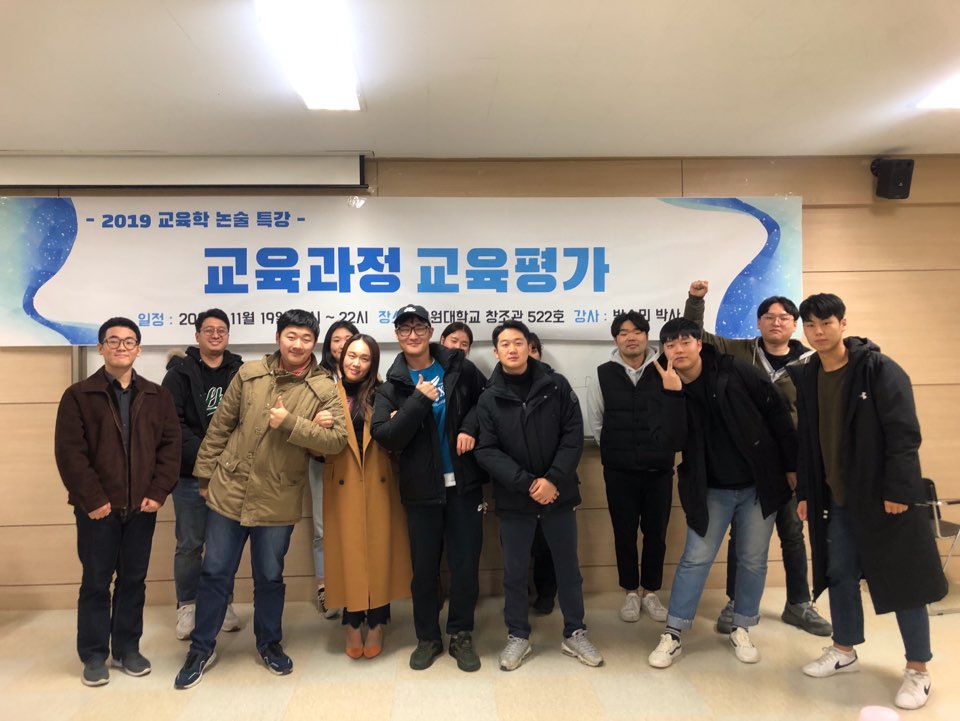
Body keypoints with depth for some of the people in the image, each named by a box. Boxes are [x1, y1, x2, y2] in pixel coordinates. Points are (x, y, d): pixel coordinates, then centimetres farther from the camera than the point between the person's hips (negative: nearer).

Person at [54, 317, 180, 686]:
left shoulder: (157, 396, 7)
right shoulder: (78, 395, -2)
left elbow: (170, 445, 3)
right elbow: (69, 452, -8)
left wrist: (159, 492, -7)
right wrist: (93, 499, -13)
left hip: (142, 506, 3)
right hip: (98, 508, -2)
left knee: (134, 579, 11)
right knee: (96, 582, 7)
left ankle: (127, 648, 25)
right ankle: (94, 655, 20)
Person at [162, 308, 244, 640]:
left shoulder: (241, 372, 4)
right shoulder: (180, 373, 0)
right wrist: (202, 454, -16)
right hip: (191, 473, -2)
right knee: (190, 544, 7)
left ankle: (223, 602, 26)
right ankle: (187, 606, 23)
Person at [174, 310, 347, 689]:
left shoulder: (325, 390, -7)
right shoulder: (249, 373, -1)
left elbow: (337, 439, -17)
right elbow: (220, 425, 4)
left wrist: (290, 423, -24)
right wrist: (205, 473, 6)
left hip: (277, 501, -1)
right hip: (229, 491, 2)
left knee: (269, 577, 14)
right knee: (215, 572, 12)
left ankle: (269, 643, 35)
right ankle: (201, 647, 30)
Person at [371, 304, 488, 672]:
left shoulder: (458, 368, 0)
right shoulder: (392, 386, -1)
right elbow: (385, 436, -13)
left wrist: (470, 427, -5)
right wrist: (420, 400, -19)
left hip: (464, 484, 0)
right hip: (421, 489, 0)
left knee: (466, 563, 6)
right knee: (424, 567, 11)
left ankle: (461, 635, 26)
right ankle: (427, 638, 30)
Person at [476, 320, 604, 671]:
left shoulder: (556, 386, -2)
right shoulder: (489, 399, -3)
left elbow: (573, 435, -5)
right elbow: (487, 451, -9)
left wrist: (553, 479, -16)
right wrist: (526, 483, -20)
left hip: (558, 494, 1)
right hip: (513, 498, 0)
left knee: (568, 566, 13)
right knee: (514, 571, 10)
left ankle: (575, 633, 31)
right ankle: (518, 635, 29)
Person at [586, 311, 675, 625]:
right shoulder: (603, 375, -2)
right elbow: (596, 422, 7)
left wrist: (663, 451, 4)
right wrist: (615, 452, 9)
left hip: (659, 469, 0)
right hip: (619, 470, 0)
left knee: (656, 533, 10)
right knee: (624, 533, 10)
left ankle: (650, 591, 28)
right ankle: (631, 592, 27)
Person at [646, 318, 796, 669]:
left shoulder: (736, 372, -11)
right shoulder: (669, 390, -6)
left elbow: (777, 413, -5)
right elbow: (674, 440, -20)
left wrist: (791, 465, -4)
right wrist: (674, 393, -26)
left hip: (758, 484, 0)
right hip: (710, 489, 0)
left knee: (753, 560, 10)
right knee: (695, 559, 1)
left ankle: (742, 629, 28)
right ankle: (672, 634, 11)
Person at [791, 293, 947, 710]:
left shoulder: (879, 369, -13)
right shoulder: (807, 377, 5)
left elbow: (904, 433, -16)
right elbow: (807, 441, 11)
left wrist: (898, 490, -20)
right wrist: (805, 492, 9)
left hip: (884, 496, -6)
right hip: (835, 499, 6)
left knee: (903, 580, 5)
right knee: (840, 573, 14)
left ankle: (918, 670, 19)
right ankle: (844, 651, 31)